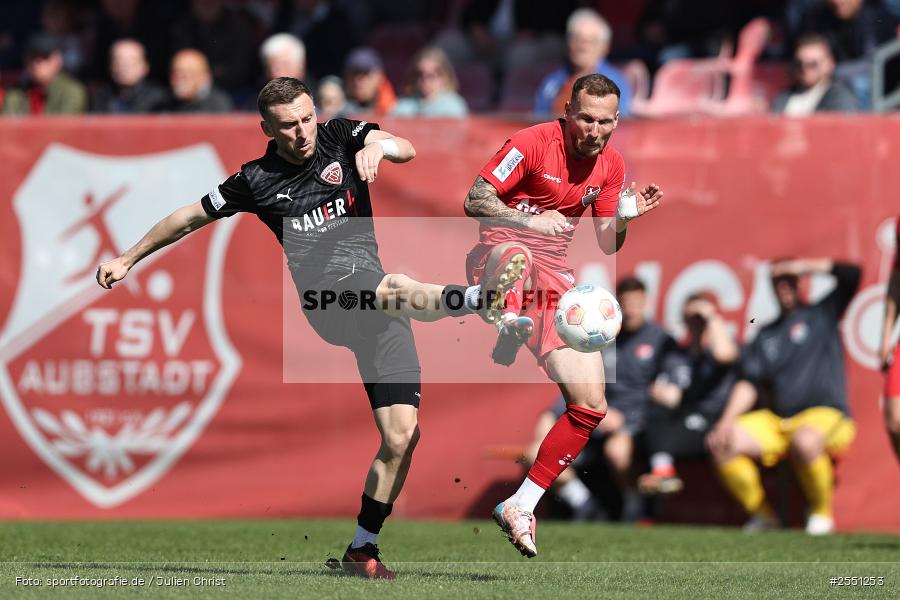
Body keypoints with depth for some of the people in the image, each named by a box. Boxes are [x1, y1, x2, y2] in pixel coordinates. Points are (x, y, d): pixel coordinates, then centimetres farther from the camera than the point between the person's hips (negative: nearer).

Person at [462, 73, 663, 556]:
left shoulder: (611, 166, 9)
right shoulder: (533, 143, -10)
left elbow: (607, 245, 14)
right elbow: (474, 201, -11)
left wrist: (625, 217, -8)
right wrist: (530, 220, -26)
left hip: (553, 278, 6)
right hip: (497, 259, -6)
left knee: (591, 405, -1)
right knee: (518, 256, -45)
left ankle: (521, 506, 6)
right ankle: (507, 318, -76)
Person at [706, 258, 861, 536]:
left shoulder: (822, 315, 9)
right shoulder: (765, 336, 20)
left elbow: (851, 273, -4)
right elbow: (748, 383, 10)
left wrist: (803, 266, -2)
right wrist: (727, 420, -6)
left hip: (825, 414, -5)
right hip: (776, 419, 5)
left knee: (805, 441, -40)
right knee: (722, 443, -16)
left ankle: (822, 512, -16)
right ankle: (761, 513, -1)